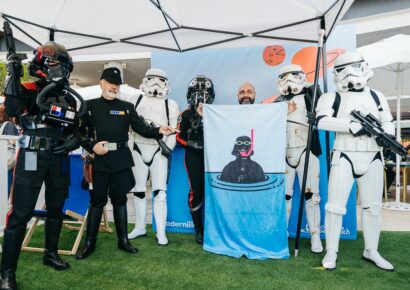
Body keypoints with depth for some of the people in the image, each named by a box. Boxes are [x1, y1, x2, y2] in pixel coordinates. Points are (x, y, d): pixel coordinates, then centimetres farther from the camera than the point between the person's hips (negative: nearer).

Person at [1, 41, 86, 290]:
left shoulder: (71, 98, 10)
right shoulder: (30, 90, -3)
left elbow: (76, 129, 15)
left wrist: (73, 140, -6)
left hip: (59, 158, 5)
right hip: (32, 156, -5)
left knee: (56, 209, 15)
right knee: (21, 213, -5)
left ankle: (51, 254, 33)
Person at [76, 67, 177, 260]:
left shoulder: (127, 107, 10)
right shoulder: (90, 105, 5)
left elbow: (141, 128, 4)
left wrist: (159, 131, -12)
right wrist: (92, 145, -13)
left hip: (121, 159, 2)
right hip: (99, 159, -1)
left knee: (120, 199, 9)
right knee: (97, 200, 5)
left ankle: (123, 240, 20)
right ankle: (89, 243, 17)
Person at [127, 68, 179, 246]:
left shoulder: (171, 105, 8)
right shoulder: (137, 100, 14)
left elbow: (173, 130, 2)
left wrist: (168, 147, -10)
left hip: (159, 150, -3)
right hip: (139, 148, 3)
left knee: (159, 192, -7)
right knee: (138, 190, 10)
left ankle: (161, 232, -1)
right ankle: (140, 227, 24)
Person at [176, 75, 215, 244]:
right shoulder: (186, 115, 6)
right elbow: (179, 137, 3)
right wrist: (193, 144, -11)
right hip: (193, 156, -1)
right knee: (196, 191, -2)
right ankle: (199, 229, 12)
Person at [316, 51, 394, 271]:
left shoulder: (376, 96, 9)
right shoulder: (333, 97, -1)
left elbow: (388, 123, 10)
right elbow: (321, 120, -17)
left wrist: (385, 136, -13)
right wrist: (352, 125, -26)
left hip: (372, 159, 4)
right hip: (345, 158, -3)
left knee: (372, 206, 11)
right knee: (336, 205, -3)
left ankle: (371, 251, 27)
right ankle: (331, 252, 10)